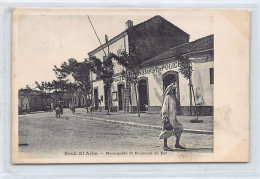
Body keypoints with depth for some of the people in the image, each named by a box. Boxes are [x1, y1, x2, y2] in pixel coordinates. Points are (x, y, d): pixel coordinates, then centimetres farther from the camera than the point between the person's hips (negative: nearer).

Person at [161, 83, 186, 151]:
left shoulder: (173, 97, 17)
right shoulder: (167, 97, -9)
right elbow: (165, 106, -14)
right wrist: (164, 116, -20)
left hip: (173, 117, 9)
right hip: (168, 116, -9)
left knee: (179, 129, 7)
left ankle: (177, 144, 14)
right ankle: (165, 146, 1)